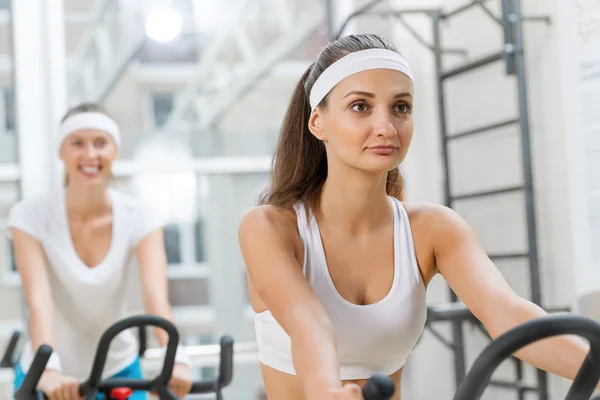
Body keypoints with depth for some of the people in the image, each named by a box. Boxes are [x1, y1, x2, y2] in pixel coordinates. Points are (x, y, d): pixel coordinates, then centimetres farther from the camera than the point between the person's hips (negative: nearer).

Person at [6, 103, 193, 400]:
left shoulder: (139, 217, -10)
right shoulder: (30, 217, -14)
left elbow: (156, 296, -23)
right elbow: (39, 299, -27)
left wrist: (175, 357, -40)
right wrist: (48, 370, -43)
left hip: (119, 372, 1)